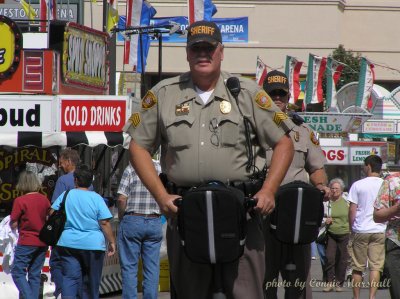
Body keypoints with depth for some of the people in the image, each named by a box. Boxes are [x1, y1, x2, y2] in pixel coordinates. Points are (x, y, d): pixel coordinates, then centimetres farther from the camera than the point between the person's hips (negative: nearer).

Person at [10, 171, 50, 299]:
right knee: (35, 275, 11)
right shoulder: (44, 200, 2)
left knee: (17, 272, 0)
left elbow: (13, 224, -10)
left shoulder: (20, 201, -13)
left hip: (26, 243, -5)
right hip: (42, 243, 5)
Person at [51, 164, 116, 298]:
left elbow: (52, 214, 5)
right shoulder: (96, 198, -5)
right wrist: (112, 242, -1)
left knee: (69, 278, -4)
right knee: (91, 282, 11)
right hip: (93, 245, -1)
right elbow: (105, 223, -9)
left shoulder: (65, 195, 2)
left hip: (68, 243, 1)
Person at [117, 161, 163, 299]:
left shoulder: (131, 169, -6)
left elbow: (122, 199, -11)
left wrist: (121, 217, 4)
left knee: (129, 267, 2)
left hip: (132, 220, -3)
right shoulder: (161, 168, 3)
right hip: (155, 222, 3)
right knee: (152, 268, 6)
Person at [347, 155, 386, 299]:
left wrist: (352, 229, 8)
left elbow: (352, 210, -3)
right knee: (376, 266, 1)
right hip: (379, 231, 1)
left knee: (358, 268, 7)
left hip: (360, 231, -1)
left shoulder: (358, 185, -4)